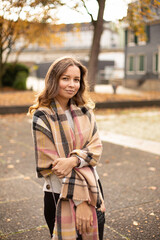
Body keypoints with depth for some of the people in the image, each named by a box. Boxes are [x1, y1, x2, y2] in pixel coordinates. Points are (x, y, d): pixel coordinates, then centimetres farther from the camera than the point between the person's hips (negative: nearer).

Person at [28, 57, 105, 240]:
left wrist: (73, 160, -24)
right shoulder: (42, 117, -13)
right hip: (61, 196, -4)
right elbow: (51, 165, -15)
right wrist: (80, 201, -18)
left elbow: (96, 147, -3)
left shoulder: (85, 111, 2)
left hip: (92, 189, 5)